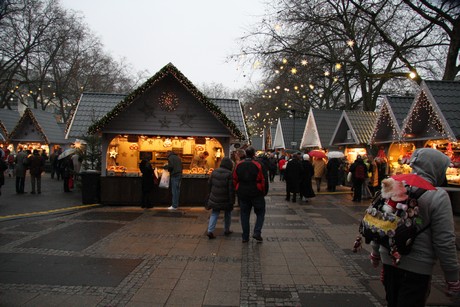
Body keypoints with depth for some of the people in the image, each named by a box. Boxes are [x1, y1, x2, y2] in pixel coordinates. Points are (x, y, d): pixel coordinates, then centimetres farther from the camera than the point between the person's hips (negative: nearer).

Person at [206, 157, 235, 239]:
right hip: (226, 199, -3)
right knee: (227, 214, 18)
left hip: (215, 198, 4)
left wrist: (211, 194, 23)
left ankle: (210, 231, -3)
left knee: (214, 214, 11)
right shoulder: (230, 174, -16)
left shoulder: (214, 172, 1)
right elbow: (231, 189, -16)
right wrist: (232, 201, -9)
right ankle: (226, 230, 30)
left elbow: (209, 184, 10)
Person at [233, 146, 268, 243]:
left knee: (244, 214, 11)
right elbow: (263, 181, -11)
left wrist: (238, 191, 16)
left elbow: (235, 180, 6)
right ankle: (257, 232, 0)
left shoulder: (238, 166, 1)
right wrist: (264, 193, 3)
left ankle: (245, 237, 13)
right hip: (256, 194, -3)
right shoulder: (258, 165, -12)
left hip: (242, 194, 4)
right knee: (260, 213, 13)